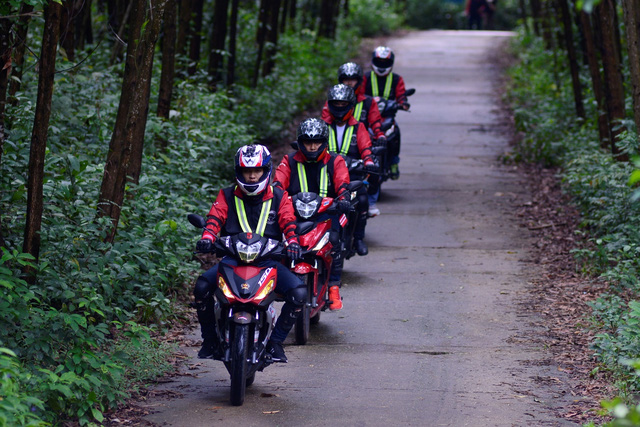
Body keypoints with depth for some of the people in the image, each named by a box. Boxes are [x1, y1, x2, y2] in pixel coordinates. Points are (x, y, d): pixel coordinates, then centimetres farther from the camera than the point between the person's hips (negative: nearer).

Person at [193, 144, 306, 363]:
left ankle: (275, 340, -3)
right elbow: (215, 218, -2)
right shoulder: (227, 196, 11)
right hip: (233, 258, 0)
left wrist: (293, 243, -24)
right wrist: (207, 237, -24)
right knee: (202, 286, -26)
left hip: (269, 259, 0)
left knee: (299, 293, -24)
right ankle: (210, 338, -4)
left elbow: (288, 222, -2)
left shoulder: (279, 197, 10)